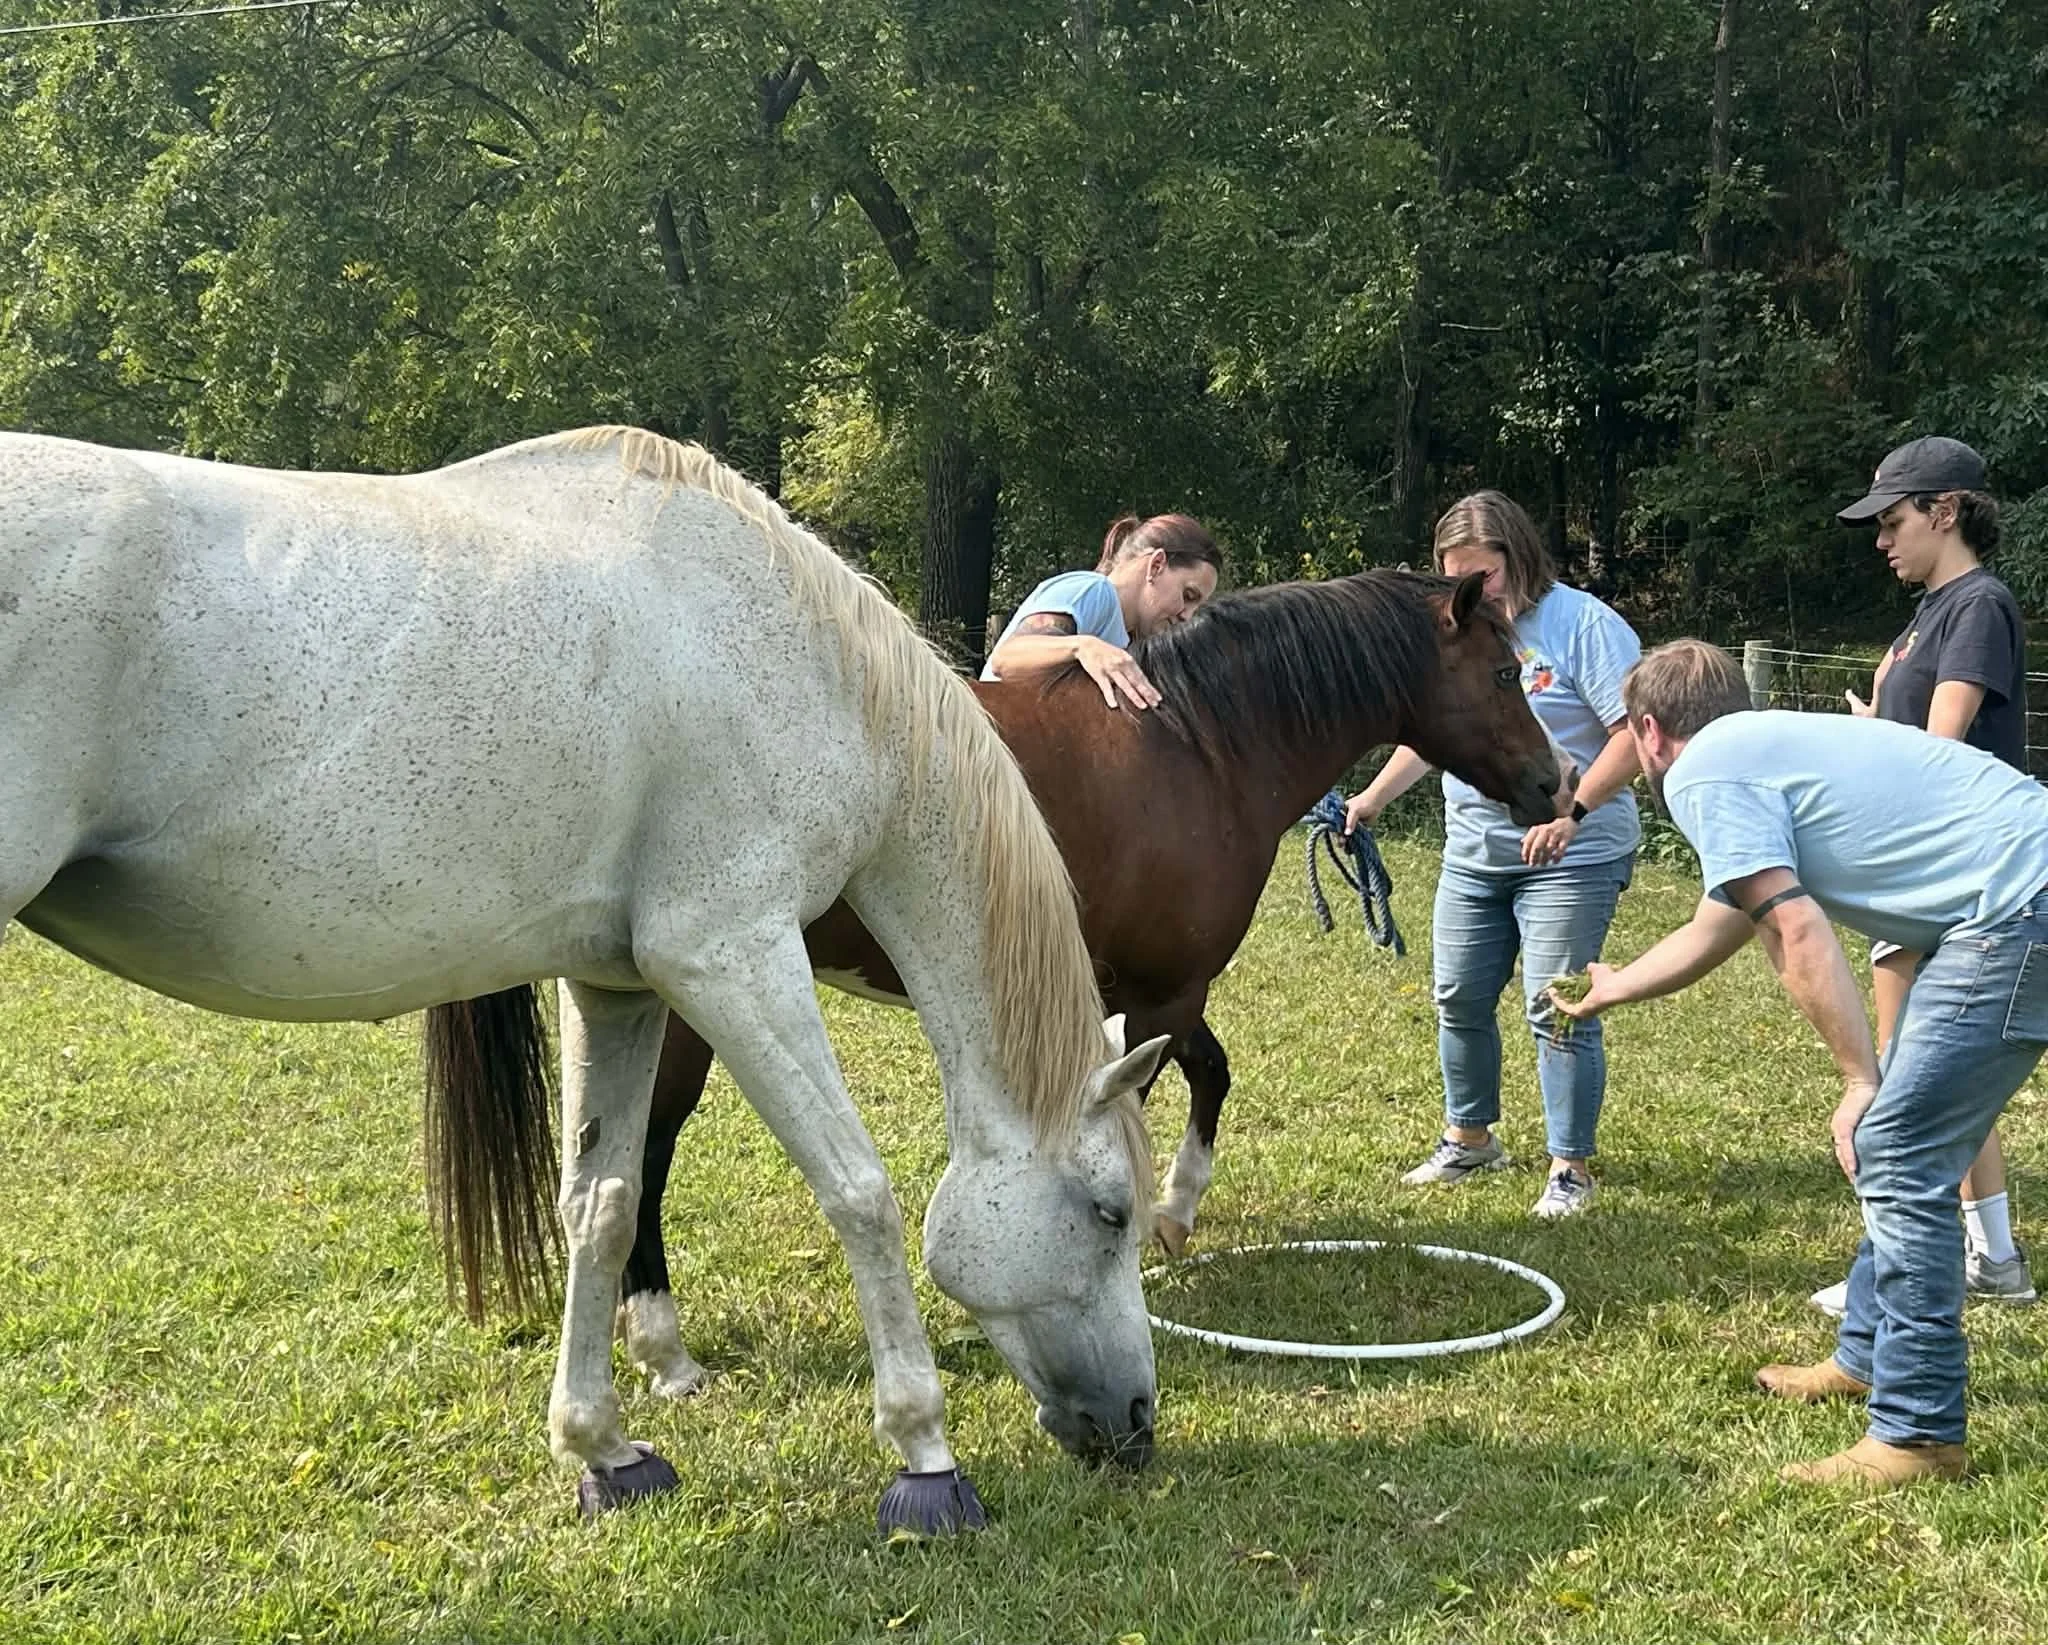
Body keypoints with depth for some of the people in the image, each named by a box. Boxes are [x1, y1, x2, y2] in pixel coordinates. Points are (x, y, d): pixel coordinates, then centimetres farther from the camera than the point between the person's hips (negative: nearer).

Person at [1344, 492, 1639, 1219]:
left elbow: (1633, 734, -18)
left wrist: (1572, 811, -27)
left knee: (1556, 1009, -7)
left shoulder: (1584, 625, -12)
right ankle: (1469, 1137, 31)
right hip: (1472, 855, 7)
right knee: (1459, 998, 13)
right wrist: (1372, 797, 10)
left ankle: (1570, 1168, 5)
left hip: (1570, 858, -7)